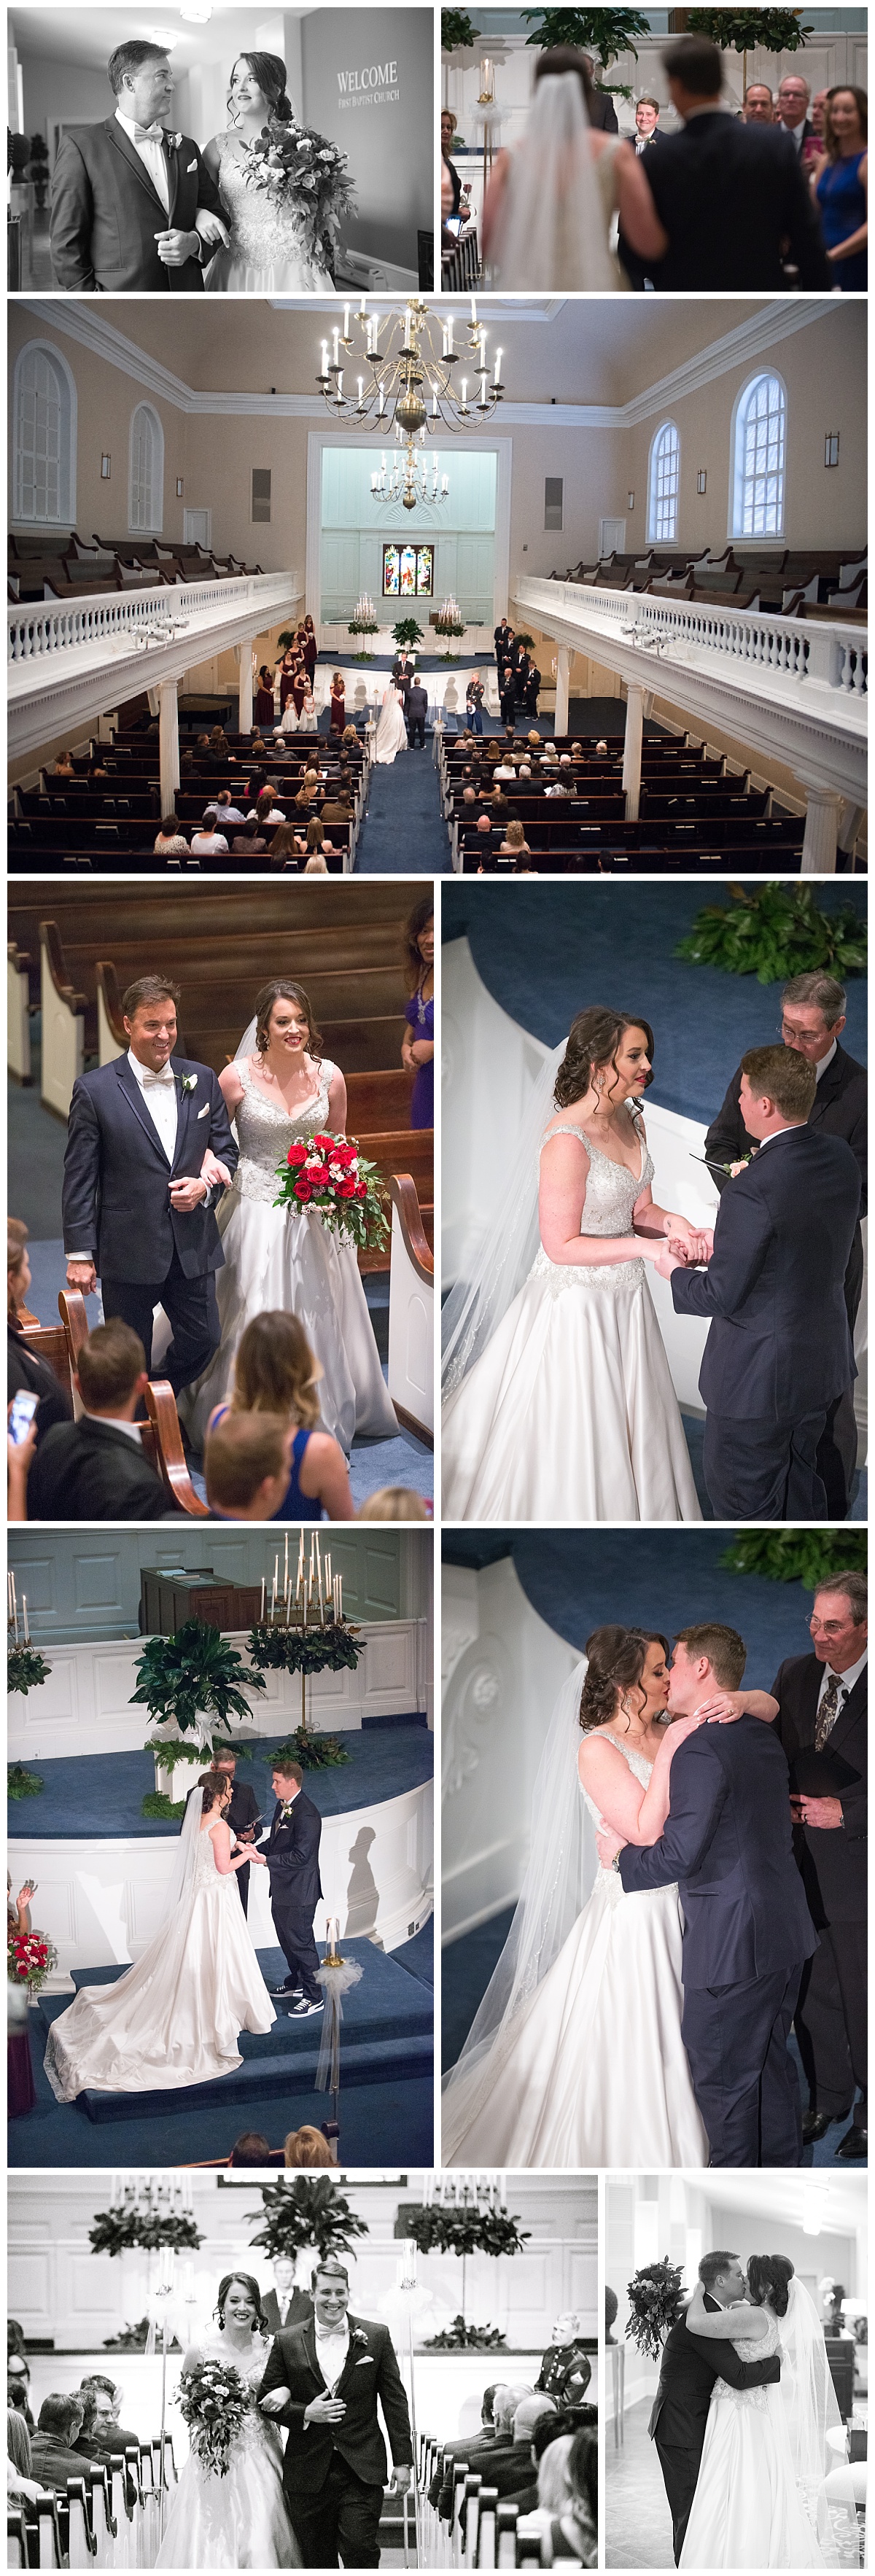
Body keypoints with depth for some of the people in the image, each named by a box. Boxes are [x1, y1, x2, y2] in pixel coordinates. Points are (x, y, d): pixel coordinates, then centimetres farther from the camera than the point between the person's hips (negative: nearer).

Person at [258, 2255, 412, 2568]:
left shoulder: (377, 2337, 3)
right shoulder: (287, 2341, 3)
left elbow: (395, 2401, 5)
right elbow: (267, 2400, 7)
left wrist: (403, 2461, 1)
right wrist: (305, 2413, -10)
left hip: (362, 2471, -1)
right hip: (308, 2470, 1)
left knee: (361, 2551, -10)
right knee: (316, 2562, 6)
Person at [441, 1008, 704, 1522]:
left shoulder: (631, 1119, 2)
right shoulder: (567, 1140, -24)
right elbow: (561, 1245, -22)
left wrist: (670, 1222, -12)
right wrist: (643, 1247, -24)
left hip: (626, 1296, 8)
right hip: (576, 1301, -8)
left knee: (629, 1432, 18)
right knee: (572, 1438, 5)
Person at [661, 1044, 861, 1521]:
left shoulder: (752, 1191, -29)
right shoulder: (840, 1156, -5)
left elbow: (722, 1295, -21)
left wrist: (674, 1273, -2)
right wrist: (728, 1240, 9)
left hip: (759, 1375, -8)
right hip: (824, 1361, 8)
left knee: (742, 1499, 10)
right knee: (800, 1480, 25)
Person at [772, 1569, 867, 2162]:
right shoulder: (795, 1674, 3)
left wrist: (844, 1812, -16)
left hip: (856, 1863, -5)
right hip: (804, 1860, 5)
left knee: (863, 1993, 6)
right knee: (814, 1991, 15)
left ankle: (871, 2109, 23)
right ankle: (827, 2097, 33)